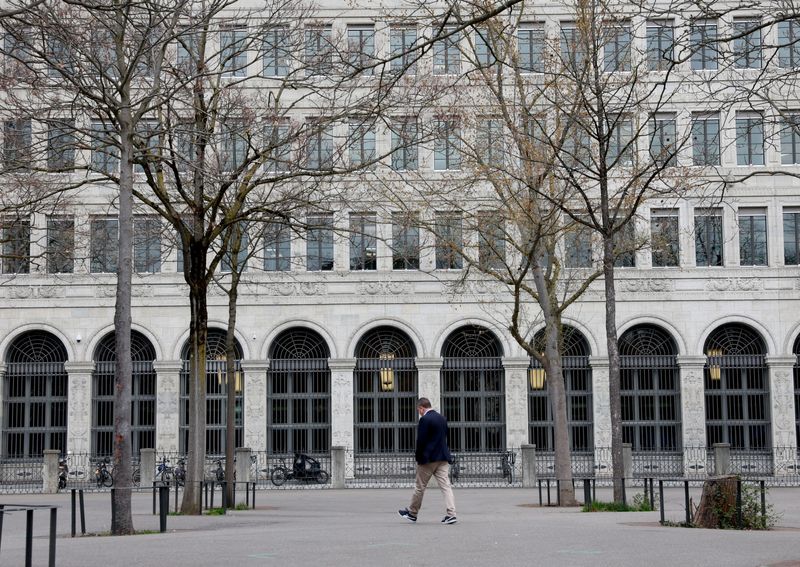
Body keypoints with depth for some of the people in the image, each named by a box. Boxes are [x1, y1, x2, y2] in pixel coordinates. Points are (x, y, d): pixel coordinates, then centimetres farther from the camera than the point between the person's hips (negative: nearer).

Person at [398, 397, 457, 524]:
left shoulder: (425, 419, -13)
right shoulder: (442, 418, 11)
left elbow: (421, 440, -15)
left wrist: (418, 456, -3)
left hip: (428, 458, -6)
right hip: (443, 457, 7)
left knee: (420, 487, 8)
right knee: (445, 485, 1)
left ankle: (412, 513, 21)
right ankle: (451, 514, -8)